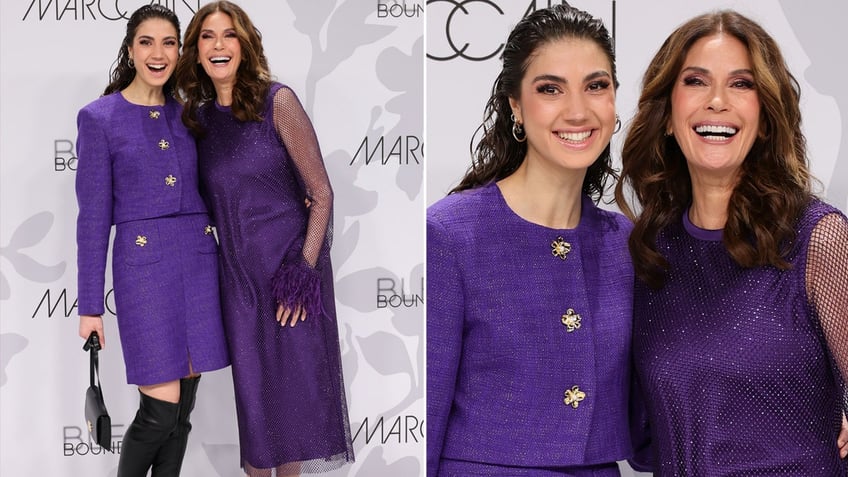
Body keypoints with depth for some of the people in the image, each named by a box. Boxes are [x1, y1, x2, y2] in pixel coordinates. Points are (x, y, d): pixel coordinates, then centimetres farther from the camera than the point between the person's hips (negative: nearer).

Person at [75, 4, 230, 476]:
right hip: (144, 263, -4)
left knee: (184, 408, 8)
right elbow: (93, 217, -3)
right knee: (161, 409, -8)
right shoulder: (99, 118, -2)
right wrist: (90, 306, -4)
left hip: (199, 260, 5)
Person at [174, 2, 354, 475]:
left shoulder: (278, 101, -8)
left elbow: (322, 193, -9)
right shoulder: (198, 117, 6)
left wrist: (304, 270, -15)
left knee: (296, 380, 4)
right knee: (252, 388, 9)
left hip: (291, 265, -3)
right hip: (238, 274, 4)